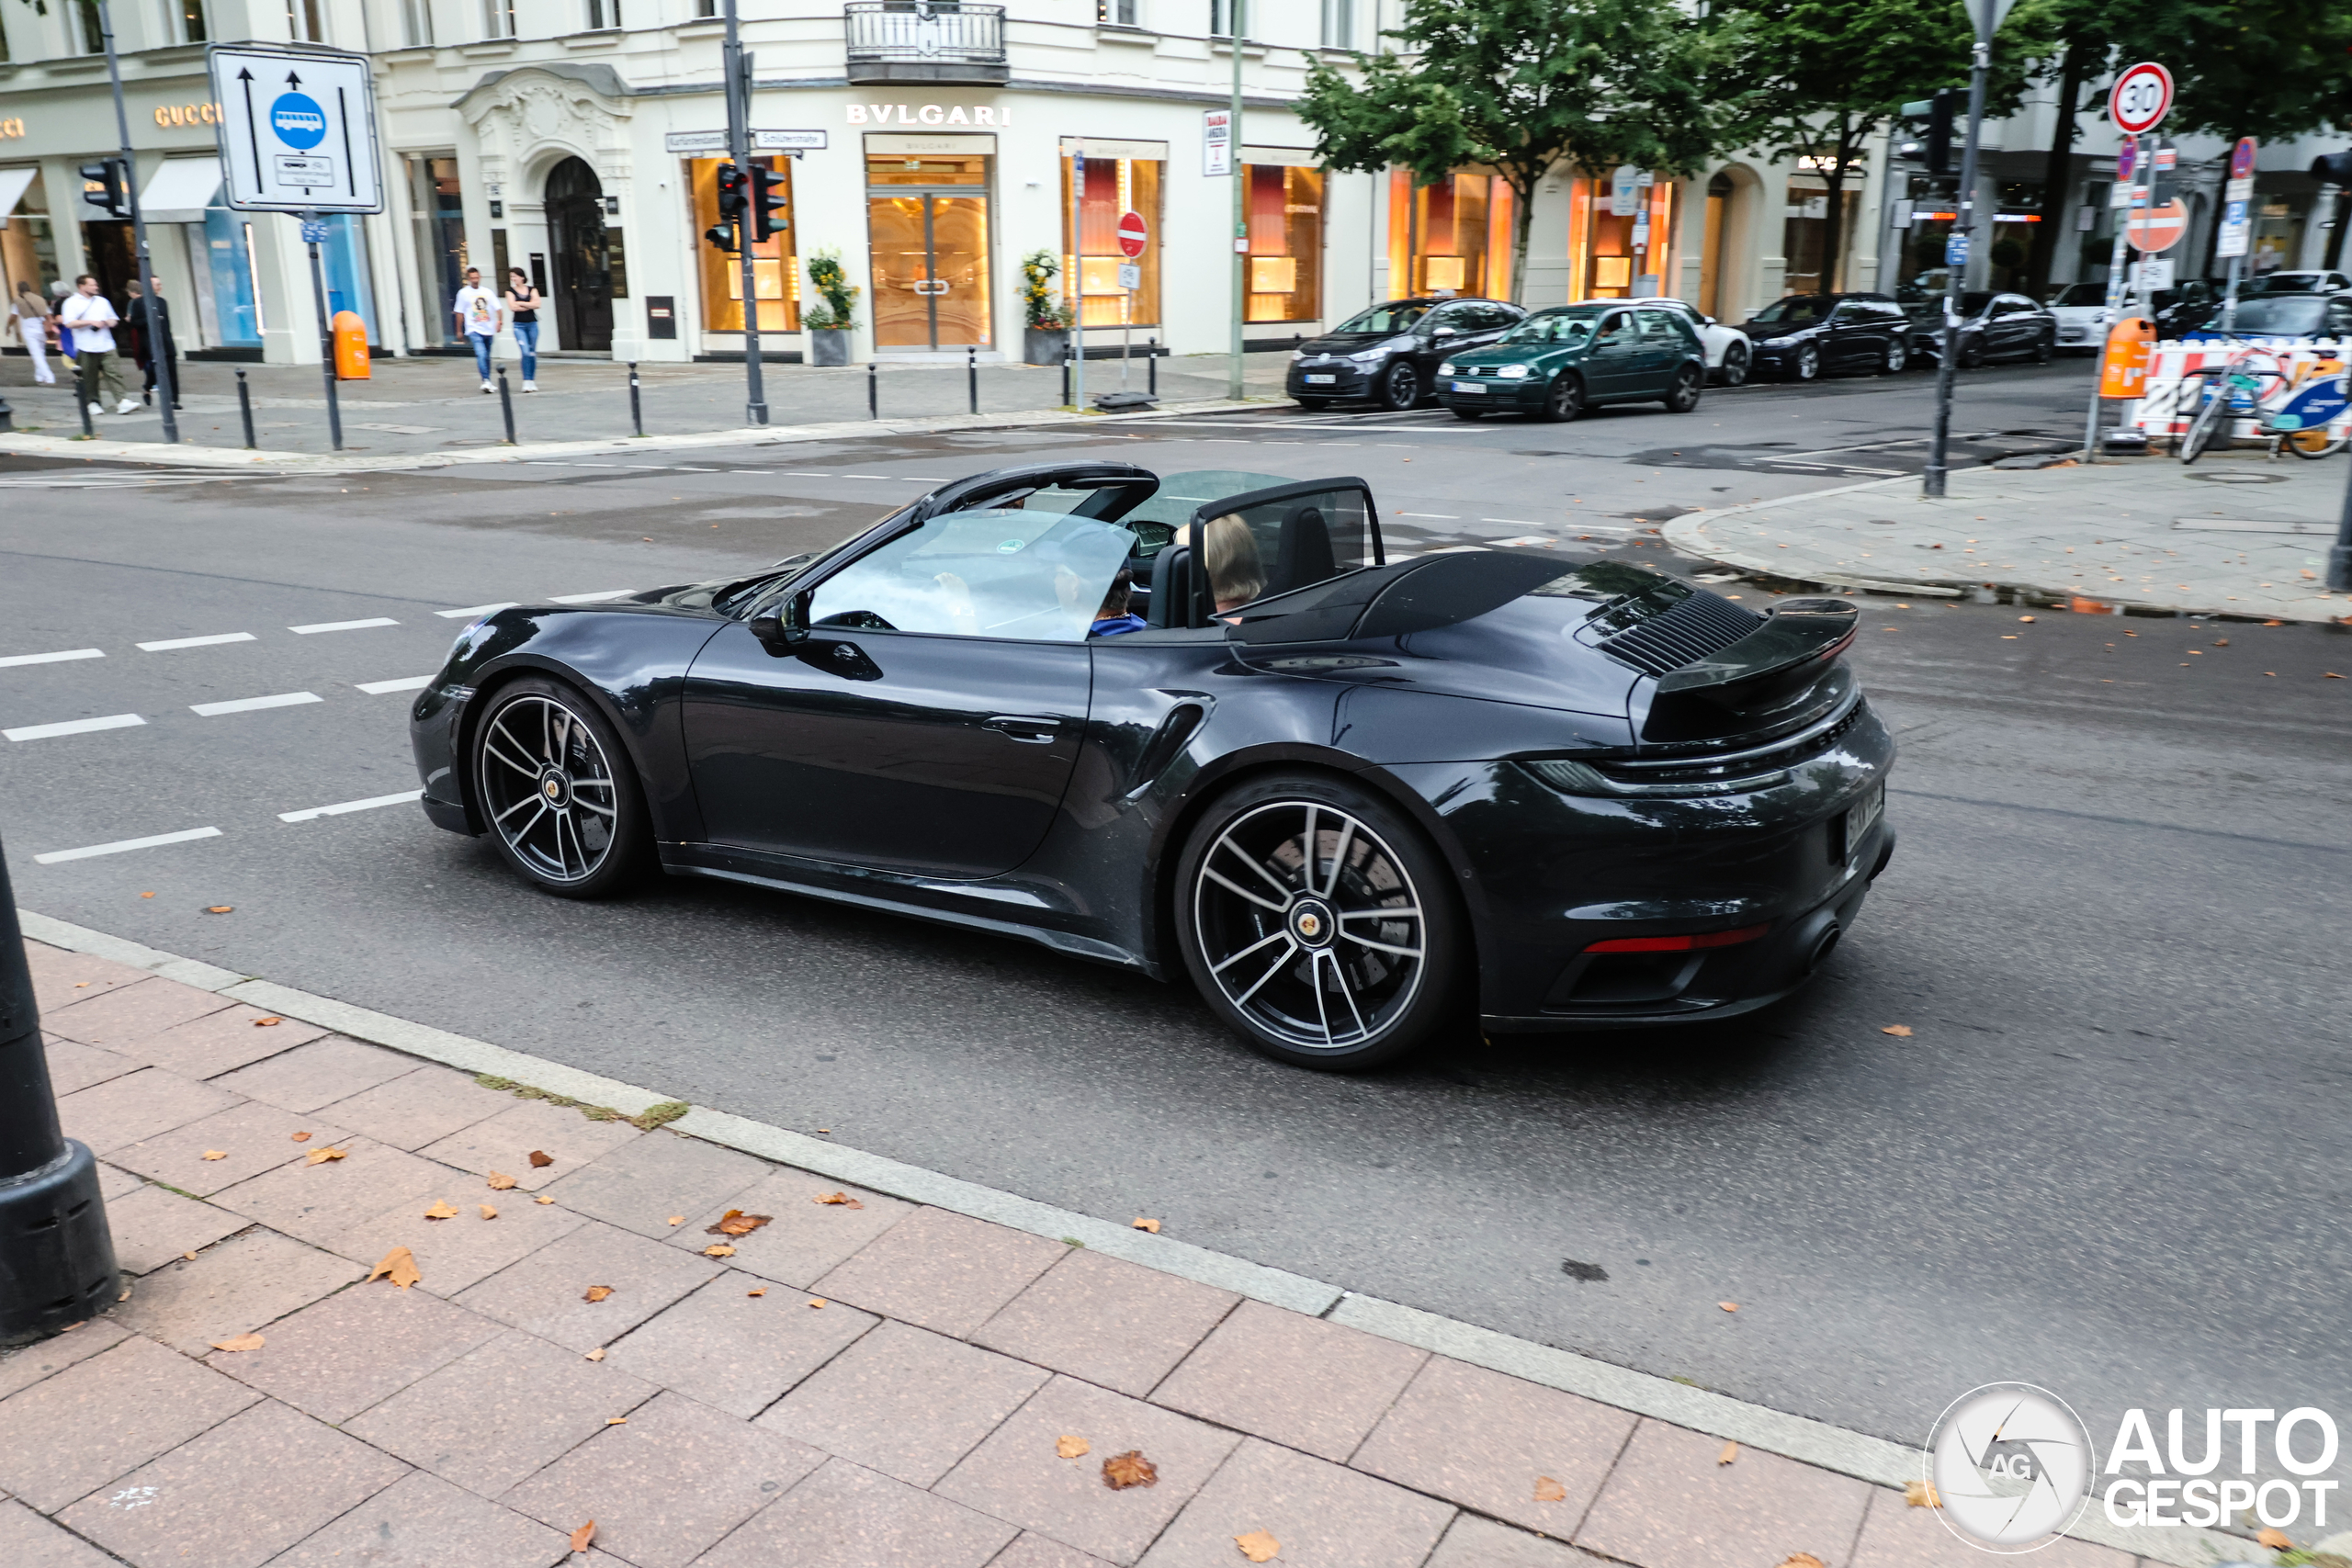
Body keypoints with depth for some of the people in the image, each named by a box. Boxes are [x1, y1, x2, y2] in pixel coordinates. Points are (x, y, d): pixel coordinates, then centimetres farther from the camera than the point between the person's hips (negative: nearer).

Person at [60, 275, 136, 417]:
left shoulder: (102, 301, 18)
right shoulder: (72, 302, 3)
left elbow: (113, 319, 24)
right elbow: (69, 323, -8)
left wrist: (108, 322, 1)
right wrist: (90, 322, -13)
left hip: (106, 346, 3)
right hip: (86, 348, -3)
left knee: (113, 373, -8)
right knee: (90, 377, 2)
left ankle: (123, 401, -15)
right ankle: (93, 402, 12)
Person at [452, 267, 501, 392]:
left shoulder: (487, 292, 9)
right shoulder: (463, 293, 2)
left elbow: (497, 308, 5)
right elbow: (459, 313, 6)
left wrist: (499, 321, -13)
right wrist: (459, 330, 8)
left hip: (488, 329, 4)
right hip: (474, 330, -4)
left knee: (486, 357, 12)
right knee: (481, 355, -21)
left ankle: (487, 383, 24)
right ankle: (486, 381, -27)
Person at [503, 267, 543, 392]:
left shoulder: (532, 290, 8)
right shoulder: (510, 291, 5)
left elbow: (537, 304, -7)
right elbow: (512, 307, -9)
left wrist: (520, 303, -7)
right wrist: (530, 305, -5)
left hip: (532, 324, 2)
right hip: (519, 326, -2)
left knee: (533, 353, 5)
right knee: (526, 352, -16)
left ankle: (532, 381, 13)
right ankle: (526, 381, -15)